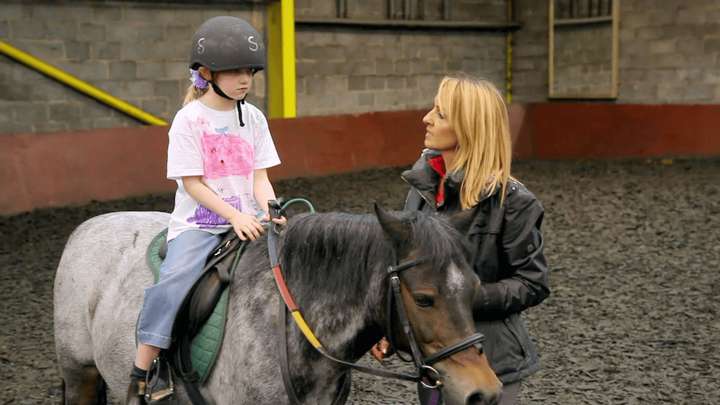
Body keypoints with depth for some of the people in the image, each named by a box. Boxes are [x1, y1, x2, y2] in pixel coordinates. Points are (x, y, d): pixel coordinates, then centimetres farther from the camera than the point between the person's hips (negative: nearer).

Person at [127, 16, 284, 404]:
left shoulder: (253, 118, 7)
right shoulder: (189, 119, -7)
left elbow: (260, 178, 5)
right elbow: (193, 184, -10)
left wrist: (270, 212, -14)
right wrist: (235, 215, -21)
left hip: (246, 220, 5)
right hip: (197, 224, -4)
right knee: (173, 281, -28)